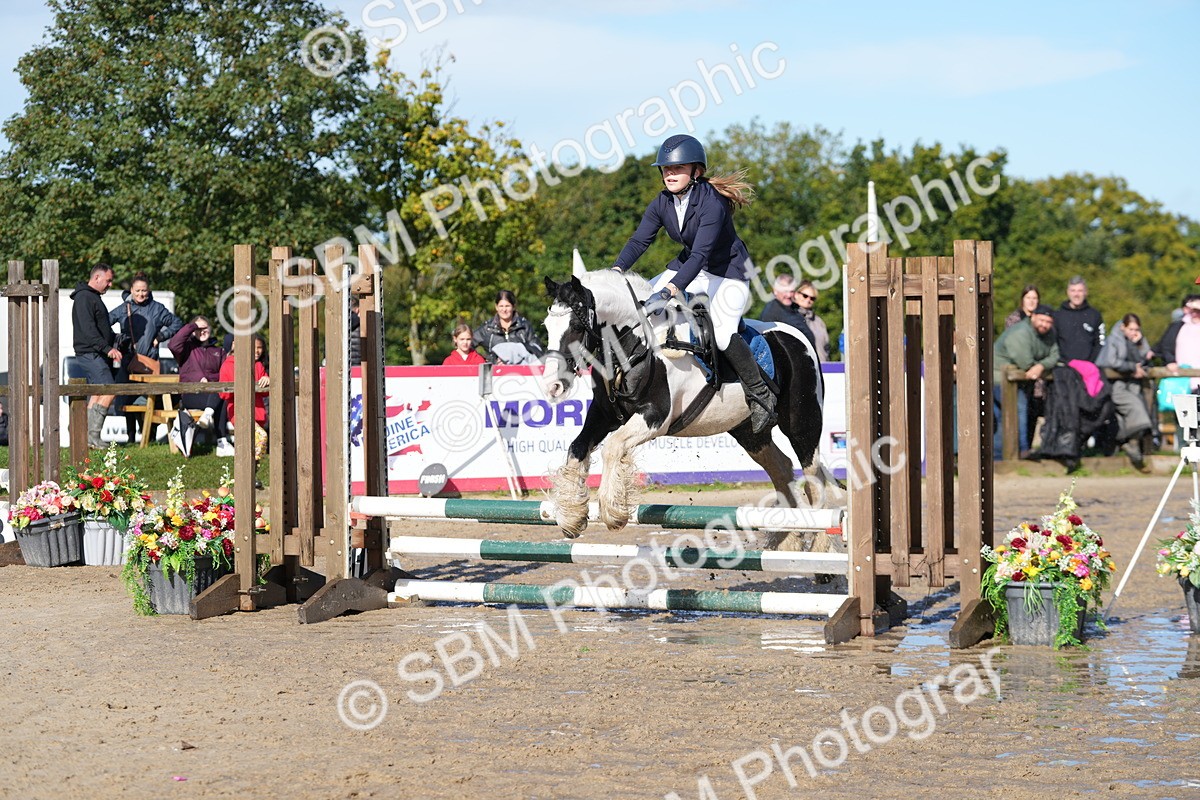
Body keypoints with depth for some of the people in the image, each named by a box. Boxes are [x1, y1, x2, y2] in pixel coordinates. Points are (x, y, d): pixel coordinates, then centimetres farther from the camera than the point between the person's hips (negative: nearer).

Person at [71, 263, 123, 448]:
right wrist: (107, 348, -25)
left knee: (96, 395, 8)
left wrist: (114, 344, 16)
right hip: (90, 354, -10)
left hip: (97, 355, 10)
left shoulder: (94, 297, 22)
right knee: (109, 392, -17)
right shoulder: (84, 298, -11)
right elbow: (88, 329, -21)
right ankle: (93, 435, -18)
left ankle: (88, 437, 9)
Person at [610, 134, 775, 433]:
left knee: (722, 334, -28)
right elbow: (639, 240, -9)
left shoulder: (711, 203, -28)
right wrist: (615, 272, -28)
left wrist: (668, 291, -47)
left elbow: (700, 254, -37)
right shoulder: (662, 203, -6)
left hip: (728, 272, -8)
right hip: (689, 267, 8)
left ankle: (761, 397, -11)